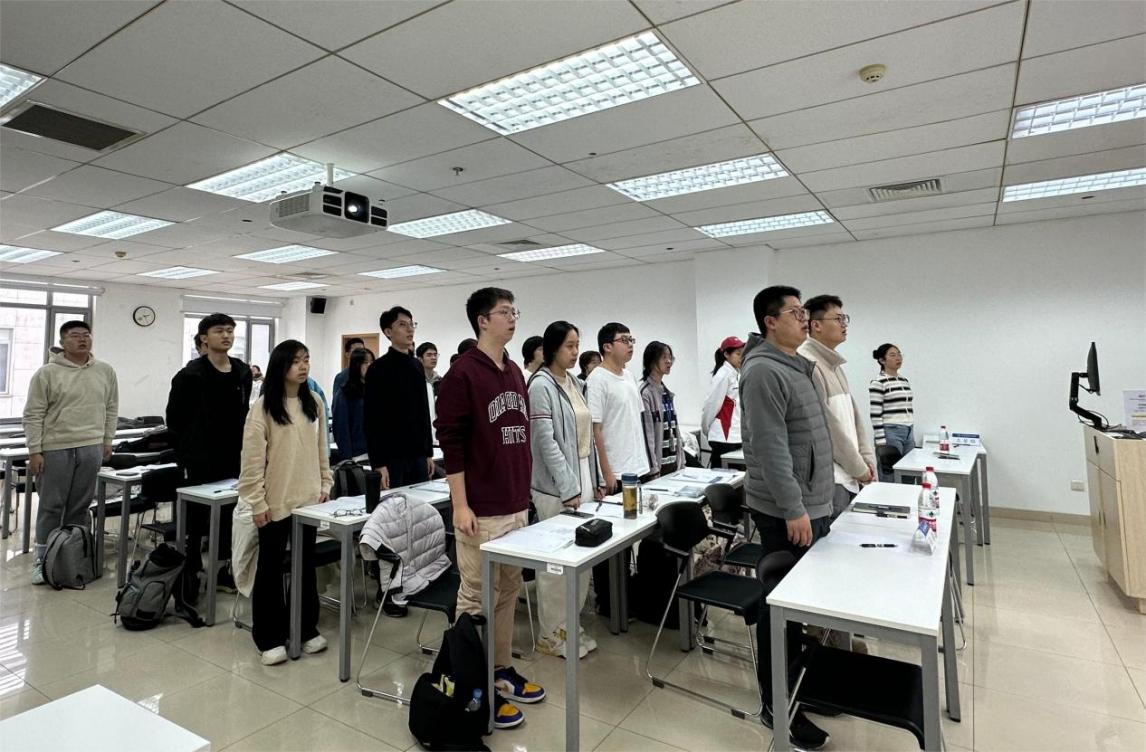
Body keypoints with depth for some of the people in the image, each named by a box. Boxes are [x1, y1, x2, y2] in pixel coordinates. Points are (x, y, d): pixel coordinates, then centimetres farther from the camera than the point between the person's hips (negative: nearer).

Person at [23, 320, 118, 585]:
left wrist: (107, 440, 10)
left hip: (91, 447, 3)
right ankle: (43, 558, 16)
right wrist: (34, 451, -7)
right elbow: (33, 415, -4)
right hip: (55, 448, -2)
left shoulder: (106, 371, 7)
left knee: (80, 506, 8)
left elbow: (111, 408, 13)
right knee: (51, 505, 4)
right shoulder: (47, 373, -4)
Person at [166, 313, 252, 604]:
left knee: (227, 515, 13)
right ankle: (190, 573, 15)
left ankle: (221, 569, 26)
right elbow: (175, 417, -5)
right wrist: (187, 452, -4)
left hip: (232, 458, 5)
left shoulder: (243, 372, 7)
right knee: (196, 518, 3)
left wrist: (240, 446, 9)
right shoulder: (192, 374, -9)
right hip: (201, 460, -5)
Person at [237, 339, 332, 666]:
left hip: (308, 499, 5)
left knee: (306, 564, 14)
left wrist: (326, 483, 7)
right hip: (276, 501, -5)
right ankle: (269, 638, 21)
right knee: (271, 568, 9)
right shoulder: (263, 406, -11)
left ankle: (306, 628, 28)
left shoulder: (313, 402, 5)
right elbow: (253, 458, -11)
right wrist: (257, 502, -12)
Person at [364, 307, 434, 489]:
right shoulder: (378, 369, -8)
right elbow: (372, 420, -12)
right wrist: (378, 463, -17)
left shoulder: (417, 366, 12)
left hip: (418, 455, 6)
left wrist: (428, 452, 13)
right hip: (391, 457, -6)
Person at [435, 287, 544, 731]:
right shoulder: (463, 374, -12)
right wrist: (461, 506, -16)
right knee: (477, 599, 5)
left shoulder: (515, 372, 11)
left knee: (509, 591, 17)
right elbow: (450, 441, -15)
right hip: (482, 510, -8)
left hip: (517, 505, 8)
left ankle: (502, 671, 33)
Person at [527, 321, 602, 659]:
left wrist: (591, 481, 15)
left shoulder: (575, 384, 12)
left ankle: (571, 625, 29)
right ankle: (551, 634, 18)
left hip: (581, 480, 8)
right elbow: (546, 442, -17)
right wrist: (568, 488, -17)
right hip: (557, 487, -8)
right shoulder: (541, 385, -12)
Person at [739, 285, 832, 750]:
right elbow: (770, 448, -23)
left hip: (813, 505, 10)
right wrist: (793, 508, -23)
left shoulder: (797, 366, 14)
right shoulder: (763, 370, -18)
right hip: (786, 511, -10)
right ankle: (778, 707, 15)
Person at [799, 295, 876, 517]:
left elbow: (853, 415, 17)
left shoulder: (834, 364, 15)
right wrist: (858, 468, -10)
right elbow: (827, 426, -18)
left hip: (847, 477, 9)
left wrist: (867, 460, 8)